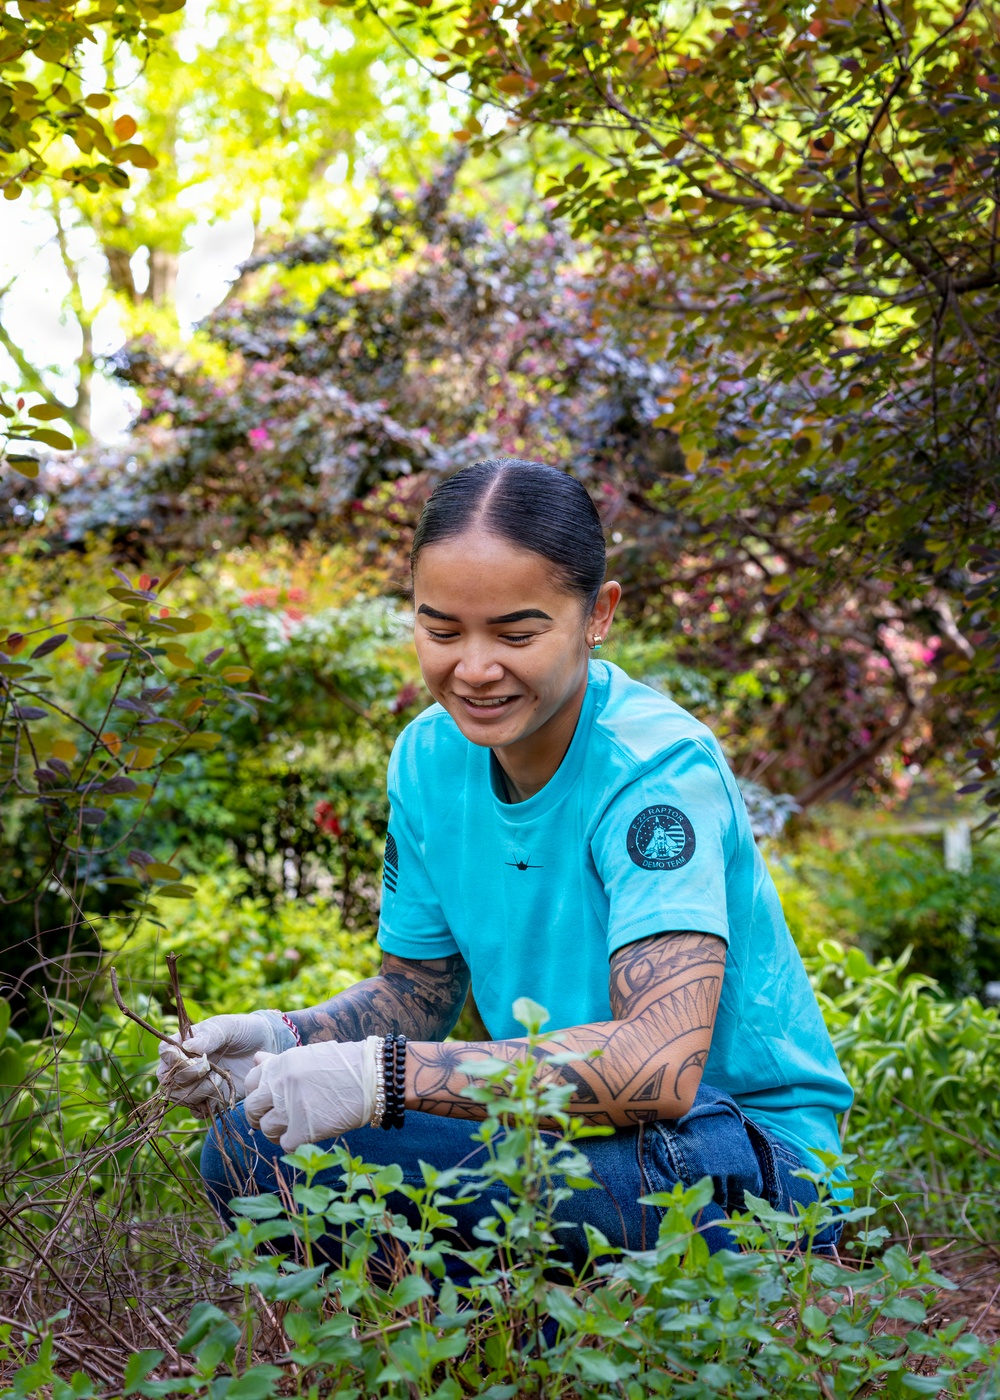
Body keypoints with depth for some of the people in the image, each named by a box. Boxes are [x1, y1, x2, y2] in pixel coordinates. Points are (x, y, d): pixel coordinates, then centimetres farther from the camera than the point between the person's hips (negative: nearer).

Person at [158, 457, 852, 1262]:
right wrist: (281, 1039, -10)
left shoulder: (659, 768, -22)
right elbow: (419, 989, 11)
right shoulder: (430, 757, 0)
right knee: (249, 1153, -10)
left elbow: (660, 1068, -33)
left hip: (747, 1163, -7)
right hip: (561, 1133, 7)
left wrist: (380, 1074, -35)